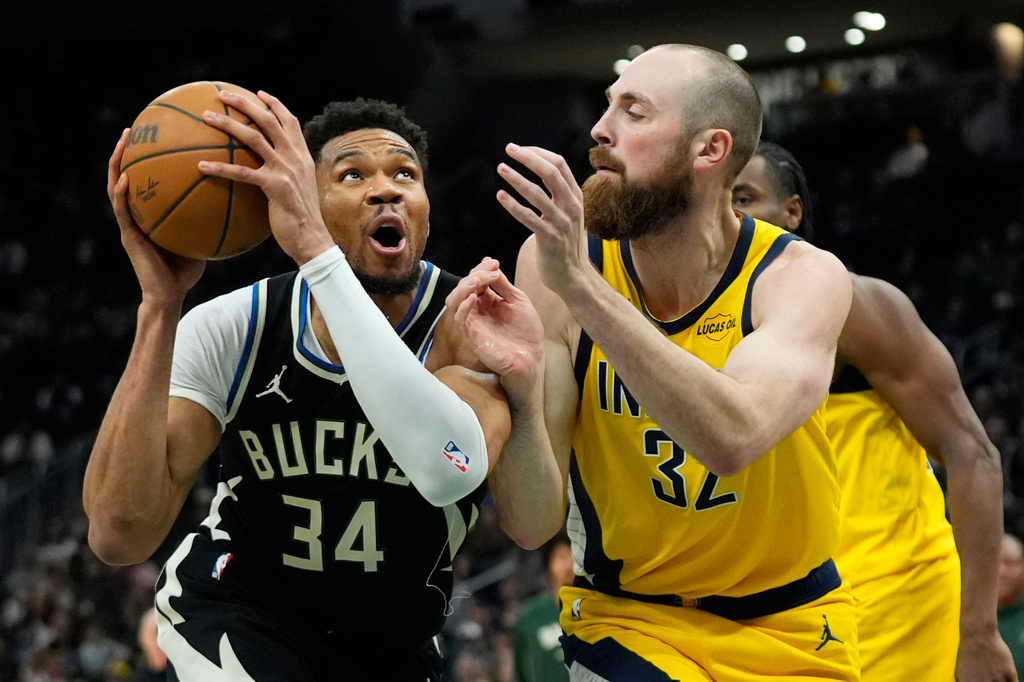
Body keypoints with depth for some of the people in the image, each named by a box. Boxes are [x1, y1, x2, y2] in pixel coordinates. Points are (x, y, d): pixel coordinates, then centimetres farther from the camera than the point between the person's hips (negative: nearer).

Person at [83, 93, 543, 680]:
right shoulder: (229, 332, -19)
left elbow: (449, 469, -50)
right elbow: (120, 536, -31)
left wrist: (315, 248, -52)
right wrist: (160, 303, -37)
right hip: (236, 609, -1)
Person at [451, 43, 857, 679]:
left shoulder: (805, 276, -15)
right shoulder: (556, 261, -12)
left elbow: (733, 436, -37)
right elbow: (532, 524, -16)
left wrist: (580, 284, -41)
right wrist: (517, 386, -34)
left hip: (791, 630, 2)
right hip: (628, 621, -2)